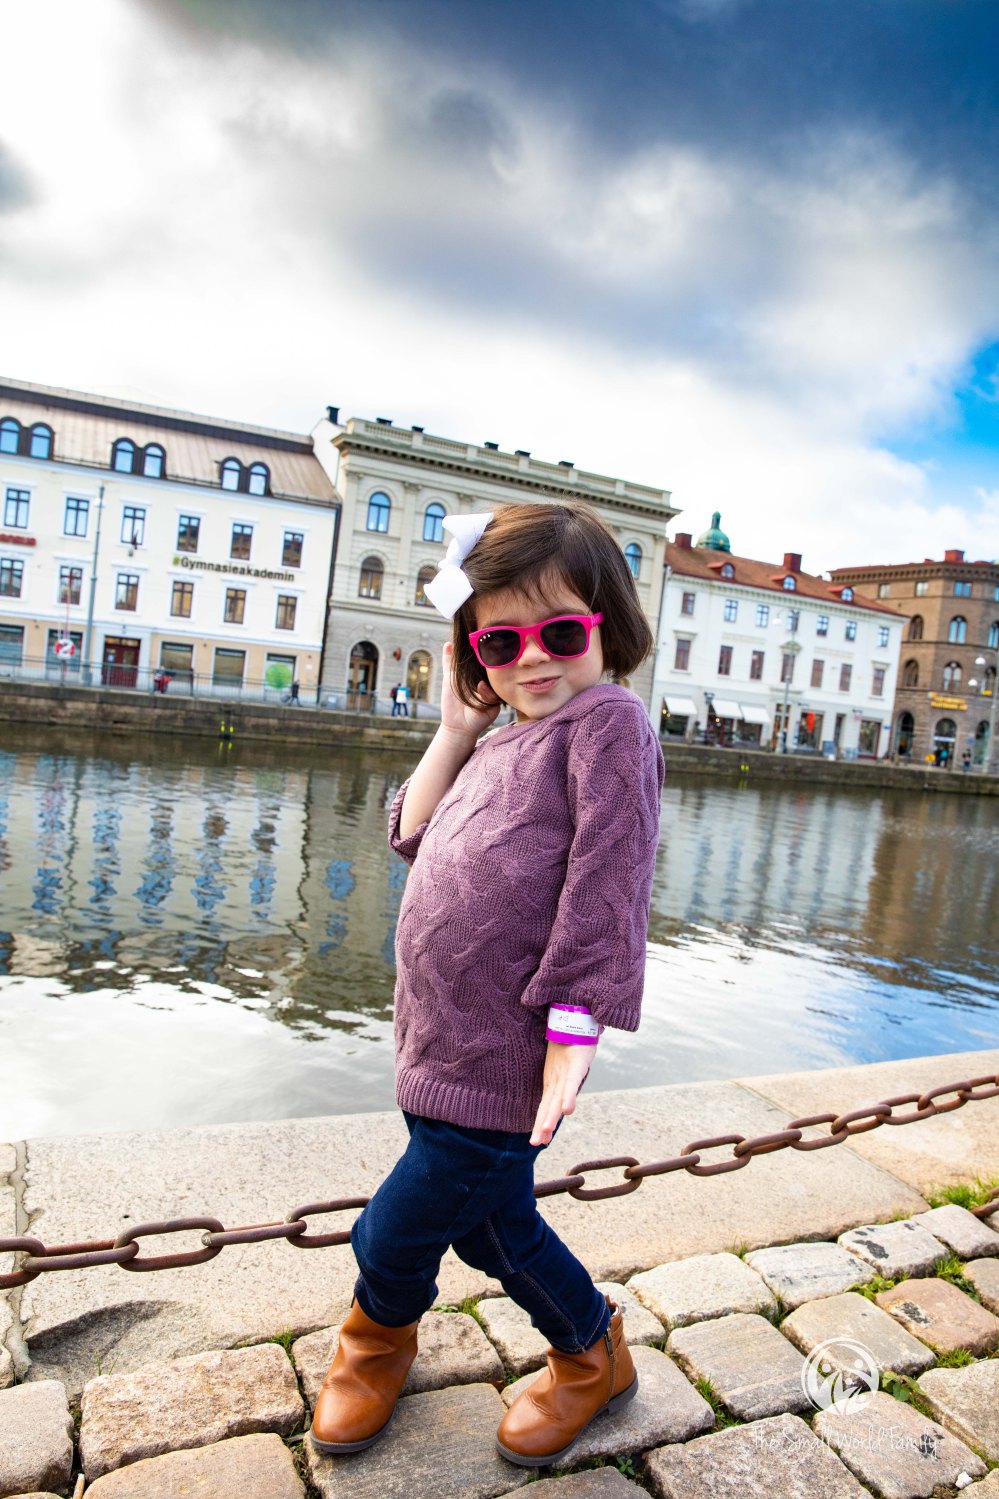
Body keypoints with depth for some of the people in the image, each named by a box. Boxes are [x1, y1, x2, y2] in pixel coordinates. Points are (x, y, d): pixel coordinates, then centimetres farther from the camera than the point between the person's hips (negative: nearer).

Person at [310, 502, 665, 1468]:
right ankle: (592, 1357, 50)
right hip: (448, 1042, 9)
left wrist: (572, 1023, -21)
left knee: (394, 1235, 8)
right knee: (490, 1226, 24)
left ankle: (377, 1333, 43)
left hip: (501, 1058, -9)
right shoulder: (499, 742, 14)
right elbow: (413, 838, 13)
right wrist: (454, 729, 5)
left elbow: (607, 879, -18)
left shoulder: (606, 720, -11)